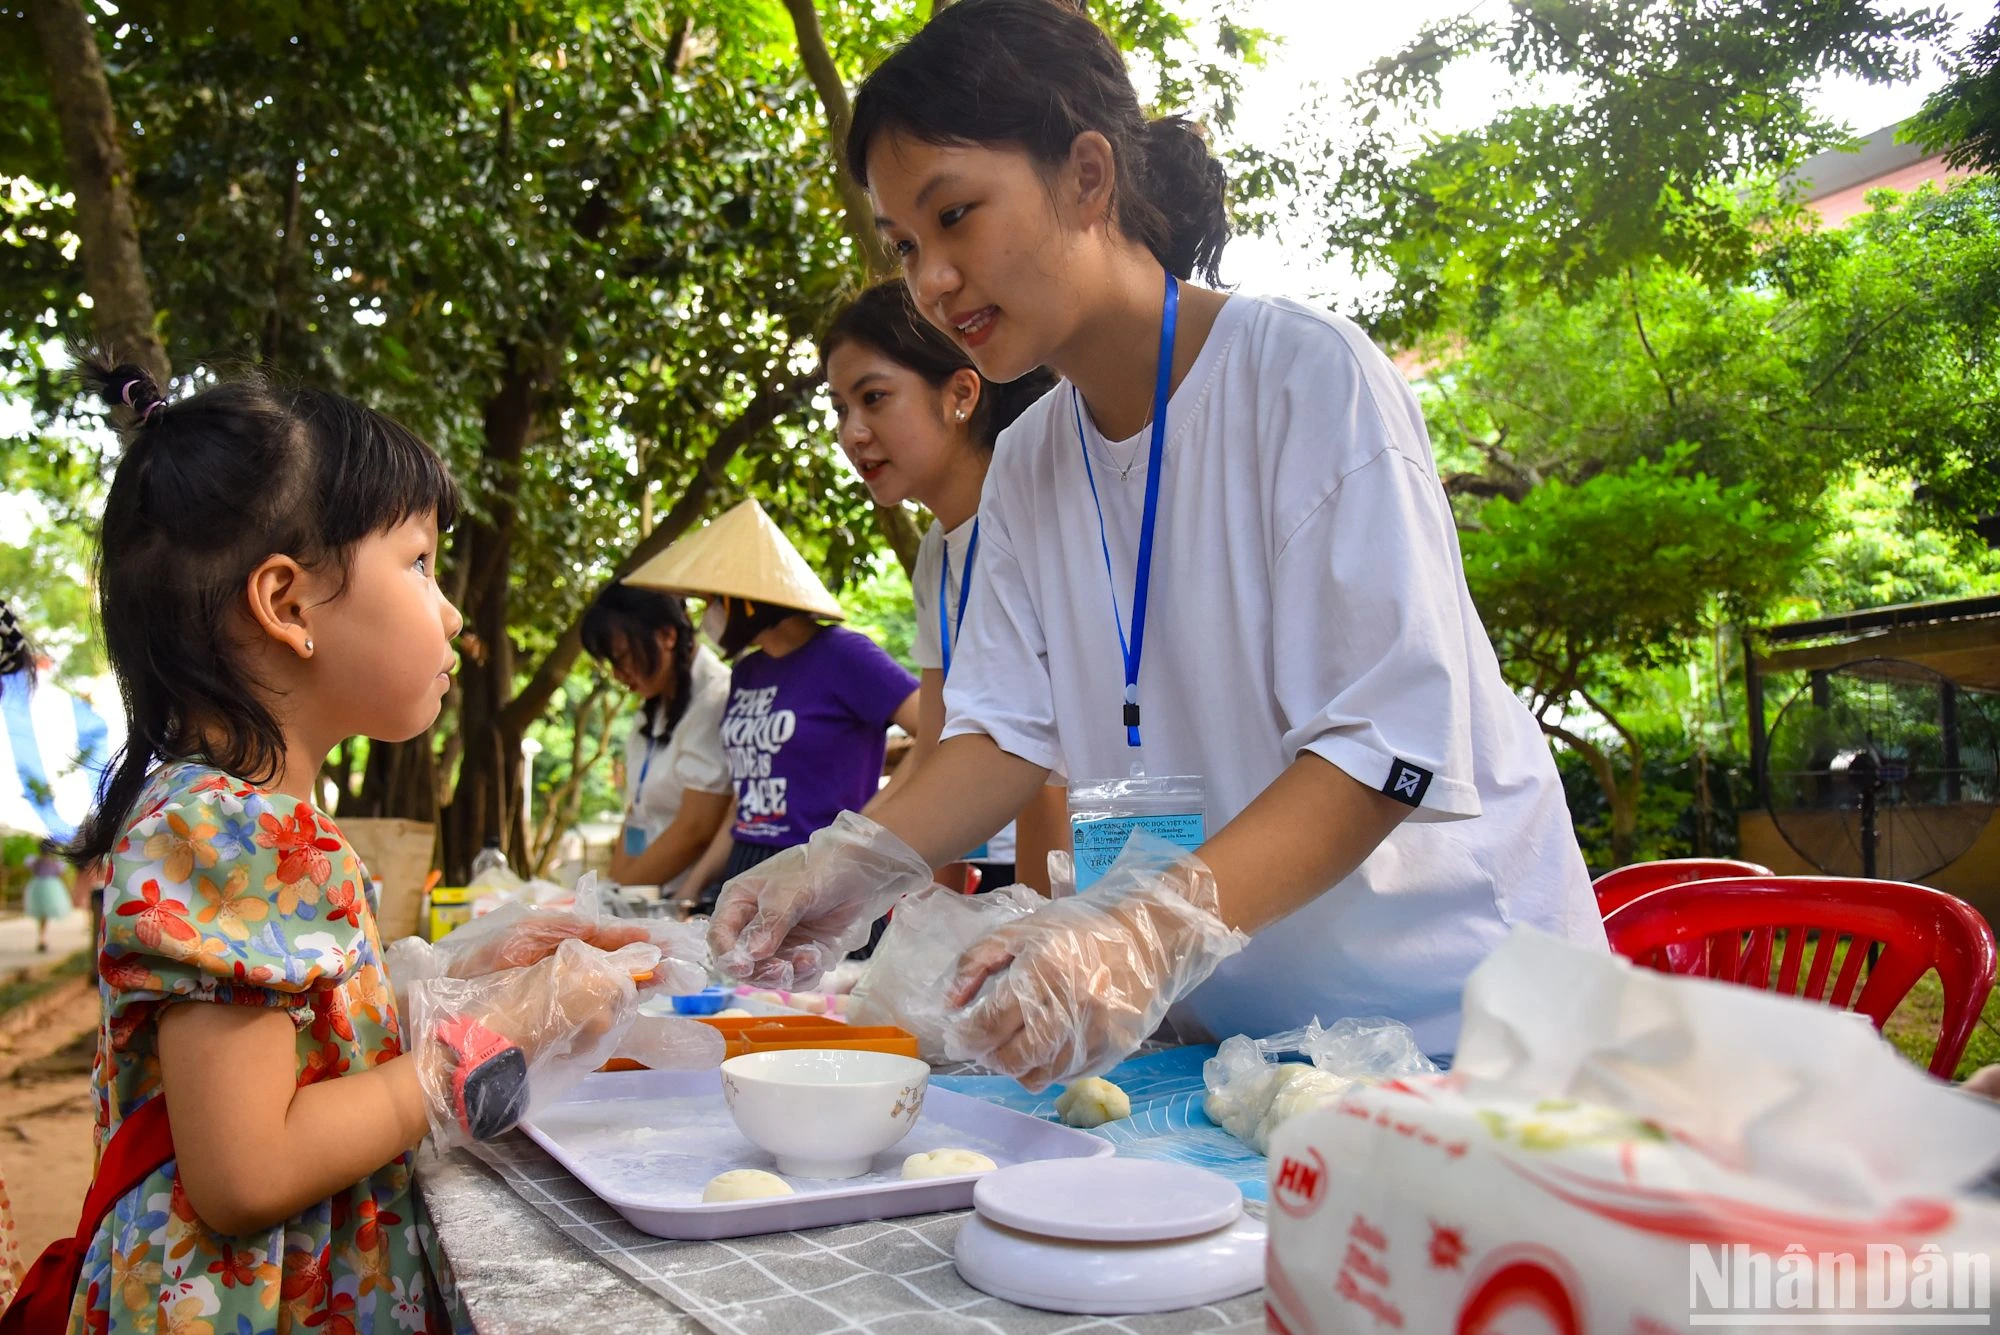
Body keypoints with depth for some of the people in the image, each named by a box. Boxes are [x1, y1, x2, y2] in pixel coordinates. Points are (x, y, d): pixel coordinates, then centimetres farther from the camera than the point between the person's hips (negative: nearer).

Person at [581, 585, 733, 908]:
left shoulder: (714, 700, -13)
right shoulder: (653, 710, 14)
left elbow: (695, 830, -16)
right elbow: (637, 815, 14)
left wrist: (620, 892, -8)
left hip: (691, 901, -7)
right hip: (646, 902, 7)